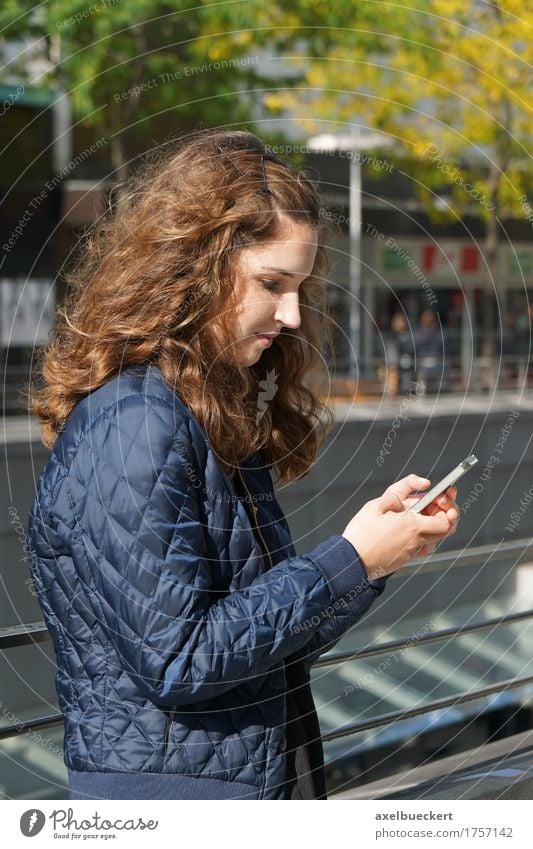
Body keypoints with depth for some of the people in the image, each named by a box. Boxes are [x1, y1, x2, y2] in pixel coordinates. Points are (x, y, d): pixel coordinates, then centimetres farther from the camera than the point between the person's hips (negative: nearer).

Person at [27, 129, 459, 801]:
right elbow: (176, 660, -21)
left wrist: (380, 549, -2)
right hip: (164, 791, -8)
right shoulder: (131, 426, -18)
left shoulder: (222, 422, 8)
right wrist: (347, 561, -16)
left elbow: (273, 644, 10)